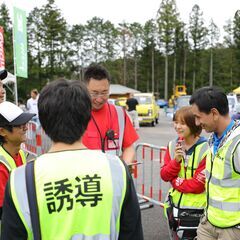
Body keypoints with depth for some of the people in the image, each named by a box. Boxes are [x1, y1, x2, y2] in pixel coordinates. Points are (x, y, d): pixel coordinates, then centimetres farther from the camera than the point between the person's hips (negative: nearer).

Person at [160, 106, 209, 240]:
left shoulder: (206, 150, -18)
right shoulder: (173, 145, 1)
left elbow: (198, 184, -19)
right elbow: (164, 175, -2)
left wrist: (175, 181, -10)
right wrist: (176, 161, -18)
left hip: (195, 210, -6)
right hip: (174, 206, 6)